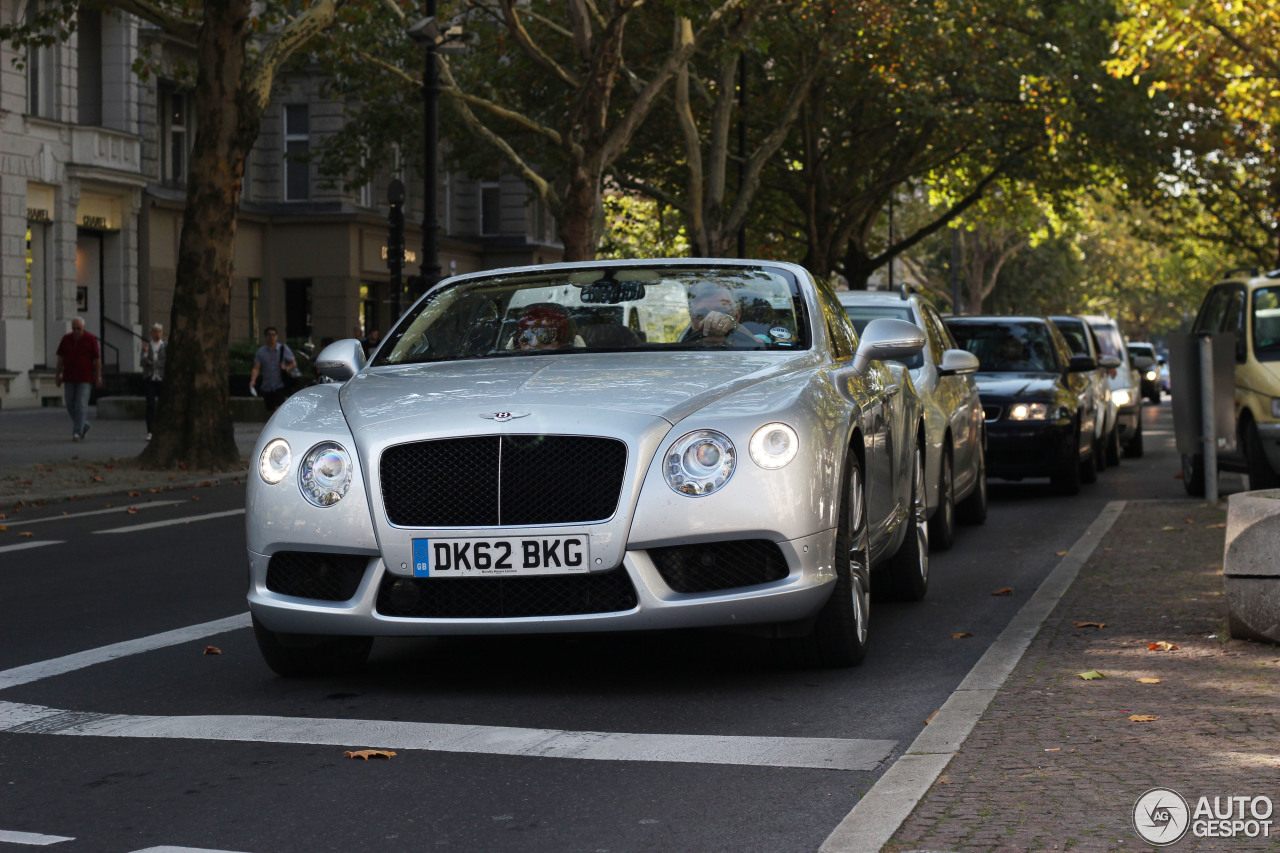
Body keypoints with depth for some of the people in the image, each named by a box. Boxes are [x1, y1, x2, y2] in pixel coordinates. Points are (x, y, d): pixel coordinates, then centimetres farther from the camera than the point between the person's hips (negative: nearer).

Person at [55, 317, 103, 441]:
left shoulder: (90, 339, -5)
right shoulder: (66, 339, 5)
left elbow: (97, 359, -5)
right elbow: (61, 358, 11)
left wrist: (98, 377, -9)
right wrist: (58, 375, 9)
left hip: (85, 379, -4)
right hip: (69, 379, 4)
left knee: (81, 406, -11)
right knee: (70, 405, 7)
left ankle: (77, 433, -12)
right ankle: (84, 425, 28)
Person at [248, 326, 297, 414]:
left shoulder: (283, 349, 2)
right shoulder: (261, 351, 6)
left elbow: (294, 363, 6)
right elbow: (256, 368, -2)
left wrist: (286, 368, -16)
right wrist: (253, 380, -20)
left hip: (280, 386, -3)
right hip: (267, 387, 3)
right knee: (270, 412, 9)